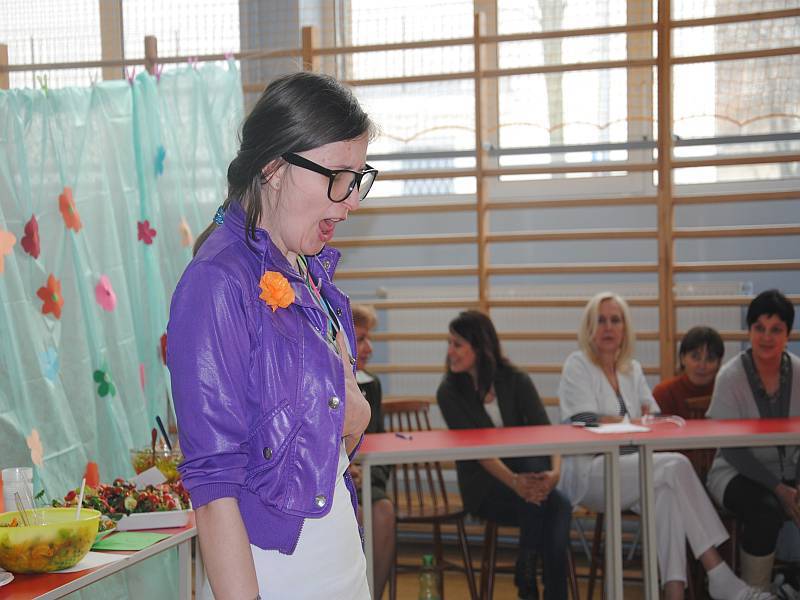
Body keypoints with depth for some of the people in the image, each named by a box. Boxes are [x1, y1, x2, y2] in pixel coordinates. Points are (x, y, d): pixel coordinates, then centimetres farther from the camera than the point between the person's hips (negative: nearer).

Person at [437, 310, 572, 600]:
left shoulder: (516, 381, 1)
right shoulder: (449, 392, -5)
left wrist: (555, 470, -32)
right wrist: (514, 482, -34)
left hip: (526, 473, 2)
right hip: (484, 489, -2)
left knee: (560, 506, -31)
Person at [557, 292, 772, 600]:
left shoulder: (632, 369, 17)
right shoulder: (577, 365, 0)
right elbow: (587, 423, -12)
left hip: (630, 469, 5)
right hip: (588, 473, -5)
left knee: (666, 490, -31)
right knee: (676, 466, -28)